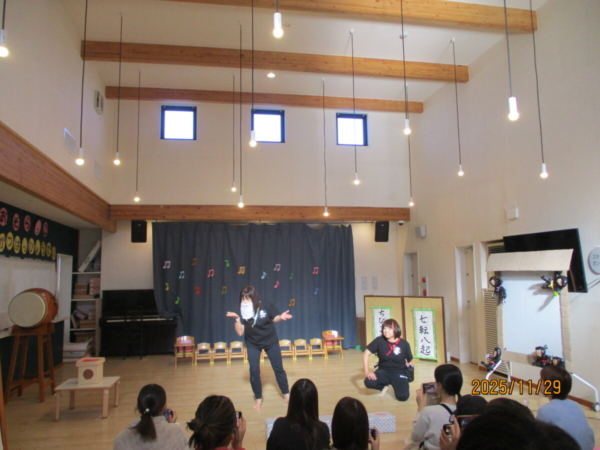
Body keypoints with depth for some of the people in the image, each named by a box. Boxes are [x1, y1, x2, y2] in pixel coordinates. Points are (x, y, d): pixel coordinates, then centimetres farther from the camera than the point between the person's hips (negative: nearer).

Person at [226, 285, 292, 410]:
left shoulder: (266, 305, -24)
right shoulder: (242, 311, -22)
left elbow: (274, 319, -6)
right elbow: (240, 332, -24)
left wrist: (281, 317, -26)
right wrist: (237, 319, -38)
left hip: (270, 341, 0)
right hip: (253, 344, 1)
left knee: (278, 368, 11)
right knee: (254, 371, -1)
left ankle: (286, 394, 30)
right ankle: (258, 399, 21)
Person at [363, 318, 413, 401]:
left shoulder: (404, 344, -12)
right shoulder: (379, 340, -15)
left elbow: (410, 360, 4)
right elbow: (366, 354, -12)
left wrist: (408, 364, -19)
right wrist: (367, 371, -21)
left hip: (399, 372, -1)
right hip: (384, 371, 1)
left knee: (402, 397, -24)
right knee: (369, 382, -27)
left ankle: (399, 386, 15)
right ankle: (384, 385, 9)